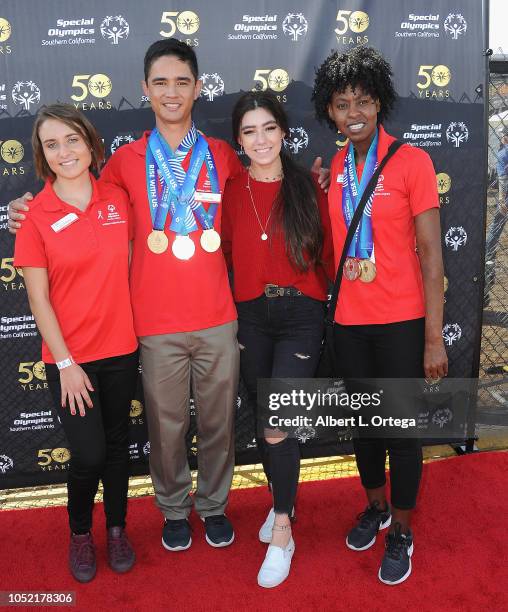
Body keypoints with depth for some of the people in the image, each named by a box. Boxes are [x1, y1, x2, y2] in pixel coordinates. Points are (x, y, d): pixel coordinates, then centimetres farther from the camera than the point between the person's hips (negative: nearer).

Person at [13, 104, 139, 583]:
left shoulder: (117, 199, 0)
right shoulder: (36, 217, -8)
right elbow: (39, 299, -7)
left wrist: (137, 328, 5)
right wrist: (65, 363, -10)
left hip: (121, 349, 3)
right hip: (69, 356, -3)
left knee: (117, 444, 15)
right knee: (89, 454, -2)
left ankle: (117, 529, 37)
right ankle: (79, 533, 28)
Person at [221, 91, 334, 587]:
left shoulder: (308, 187, -2)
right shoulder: (230, 191, 2)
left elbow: (327, 253, 3)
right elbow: (223, 252, 8)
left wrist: (329, 298, -2)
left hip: (301, 316, -3)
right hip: (251, 317, 3)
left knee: (277, 425, -9)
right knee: (265, 420, 15)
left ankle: (281, 534, 11)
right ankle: (282, 501, 39)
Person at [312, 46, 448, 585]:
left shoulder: (410, 161, -8)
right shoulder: (333, 169, 6)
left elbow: (430, 252, -10)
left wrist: (433, 337, -12)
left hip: (401, 322, -4)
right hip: (348, 322, 4)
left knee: (402, 430, 7)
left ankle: (401, 534, 28)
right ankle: (375, 507, 42)